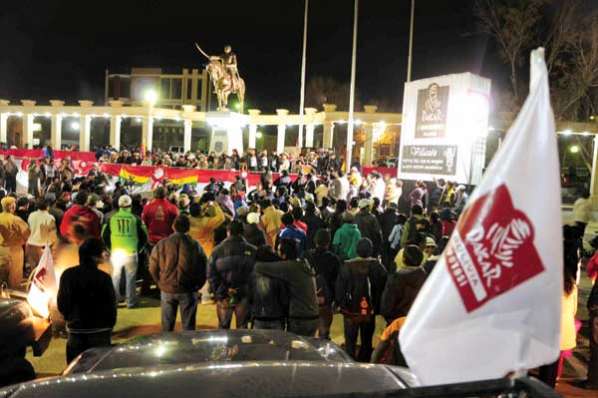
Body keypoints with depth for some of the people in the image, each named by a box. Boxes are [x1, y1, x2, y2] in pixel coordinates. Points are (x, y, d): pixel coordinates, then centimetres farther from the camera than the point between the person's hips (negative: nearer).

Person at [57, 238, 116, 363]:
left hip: (75, 331, 3)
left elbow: (61, 304, 4)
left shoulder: (67, 275, -3)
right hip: (99, 331, -3)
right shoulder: (103, 278, -13)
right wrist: (109, 327, 7)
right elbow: (111, 306, -8)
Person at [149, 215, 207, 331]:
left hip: (167, 290, 1)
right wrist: (197, 285, 8)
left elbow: (153, 268, -1)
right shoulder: (195, 245, -9)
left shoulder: (161, 244, -6)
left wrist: (161, 283, 13)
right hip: (188, 291, -1)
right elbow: (203, 268, -5)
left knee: (167, 326, 16)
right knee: (188, 326, 10)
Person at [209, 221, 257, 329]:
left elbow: (211, 274, -3)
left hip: (223, 296, 1)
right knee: (242, 327, 9)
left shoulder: (218, 250, -3)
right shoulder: (251, 251, -5)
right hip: (243, 296, -1)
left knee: (223, 327, 13)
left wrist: (216, 292, 1)